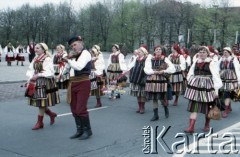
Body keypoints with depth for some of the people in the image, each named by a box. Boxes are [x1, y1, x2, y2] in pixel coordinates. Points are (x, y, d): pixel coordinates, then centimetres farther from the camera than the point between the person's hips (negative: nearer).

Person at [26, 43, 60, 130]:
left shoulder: (47, 59, -12)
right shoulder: (35, 59, 11)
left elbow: (50, 73, -20)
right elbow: (30, 70, 9)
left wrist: (38, 75, -21)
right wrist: (31, 77, -11)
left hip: (45, 82, -8)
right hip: (36, 83, 8)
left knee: (41, 103, -2)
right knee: (38, 102, 11)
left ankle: (40, 122, 9)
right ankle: (51, 114, 31)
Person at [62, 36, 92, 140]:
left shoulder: (85, 53, -7)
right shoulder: (74, 56, 15)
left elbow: (79, 66, -23)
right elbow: (67, 69, 18)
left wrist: (68, 60, -11)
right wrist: (68, 59, 3)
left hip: (83, 83, -8)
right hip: (73, 83, 8)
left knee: (81, 109, -8)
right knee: (74, 109, 11)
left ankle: (87, 131, 6)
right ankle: (80, 130, 23)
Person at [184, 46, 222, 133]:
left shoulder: (211, 63, -5)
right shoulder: (196, 62, 10)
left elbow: (216, 76, -9)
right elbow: (190, 74, 16)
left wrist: (216, 89, -13)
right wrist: (190, 82, 5)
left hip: (207, 86, -4)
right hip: (195, 86, 4)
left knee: (207, 107, 10)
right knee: (193, 106, -2)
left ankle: (207, 125, 30)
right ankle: (191, 127, -4)